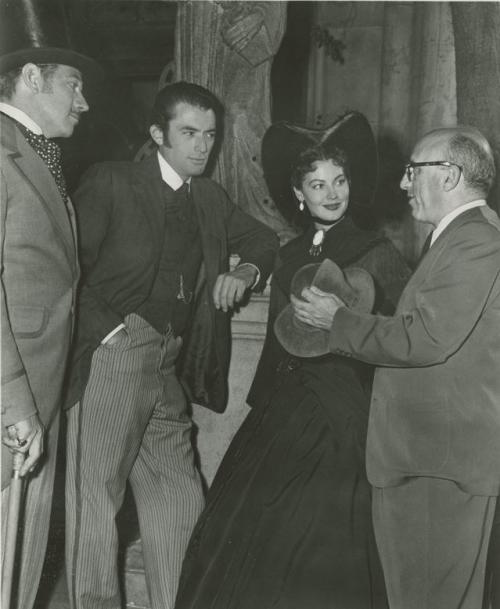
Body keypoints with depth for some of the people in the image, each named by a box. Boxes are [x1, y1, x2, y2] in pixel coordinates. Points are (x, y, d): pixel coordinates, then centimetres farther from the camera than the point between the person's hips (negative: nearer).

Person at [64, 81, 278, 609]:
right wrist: (110, 326, -18)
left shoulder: (210, 199, 16)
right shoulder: (111, 182, -1)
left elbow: (266, 241, 27)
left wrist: (246, 271, 7)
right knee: (96, 493, -2)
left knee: (177, 496, 10)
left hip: (168, 366, 6)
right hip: (114, 353, -6)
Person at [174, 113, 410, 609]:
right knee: (250, 538, 12)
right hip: (281, 411, 6)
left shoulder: (377, 254, -6)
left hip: (339, 419, -5)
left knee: (320, 551, 5)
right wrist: (262, 404, 16)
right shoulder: (289, 255, 10)